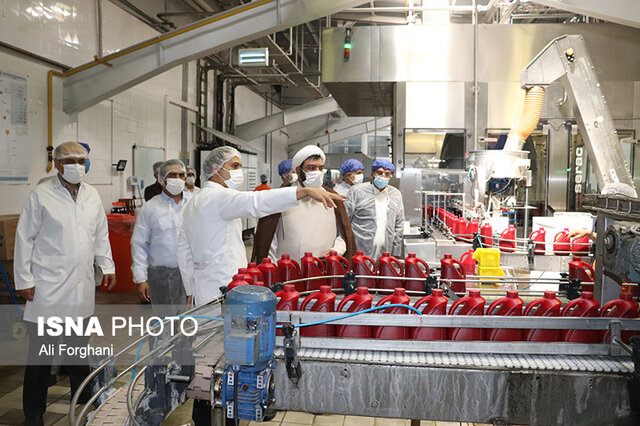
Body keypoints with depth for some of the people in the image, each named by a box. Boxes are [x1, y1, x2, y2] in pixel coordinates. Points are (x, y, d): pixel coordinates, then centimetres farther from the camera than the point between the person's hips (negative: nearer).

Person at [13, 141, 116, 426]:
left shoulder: (92, 195, 10)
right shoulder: (41, 195, -6)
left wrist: (107, 266, 16)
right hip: (48, 288, -4)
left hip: (81, 286, 5)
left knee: (79, 345, 17)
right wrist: (24, 280, -7)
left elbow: (101, 234, 18)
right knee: (41, 351, 3)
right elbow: (24, 240, -5)